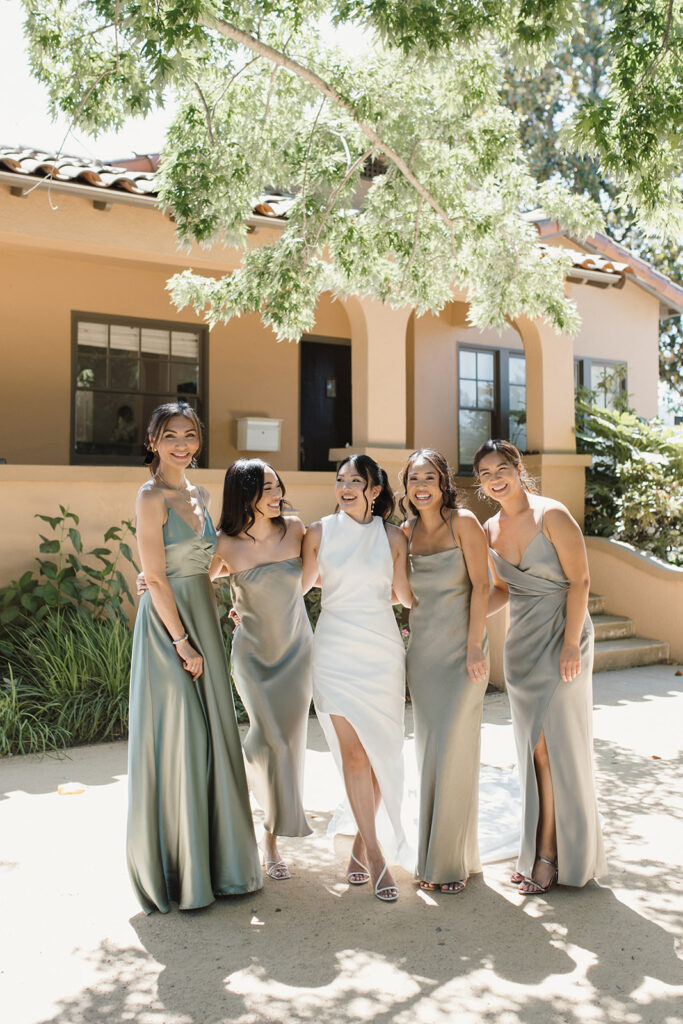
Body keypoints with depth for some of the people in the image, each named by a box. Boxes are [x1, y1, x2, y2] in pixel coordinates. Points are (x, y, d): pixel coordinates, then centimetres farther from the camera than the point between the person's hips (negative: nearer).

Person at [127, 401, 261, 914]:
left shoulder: (199, 495, 13)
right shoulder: (152, 497, -10)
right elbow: (156, 578, -15)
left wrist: (214, 622, 13)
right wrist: (182, 641, -17)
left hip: (202, 619, 8)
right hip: (168, 624, -8)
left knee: (210, 734, 12)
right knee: (176, 740, -2)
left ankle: (212, 860, 26)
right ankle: (175, 873, 13)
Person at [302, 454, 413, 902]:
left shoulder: (393, 537, 4)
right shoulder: (320, 532, 3)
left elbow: (406, 596, 12)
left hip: (382, 651, 1)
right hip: (336, 650, -1)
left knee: (381, 751, 4)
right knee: (352, 752, -6)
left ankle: (361, 842, 25)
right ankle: (375, 856, 4)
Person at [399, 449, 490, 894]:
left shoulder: (463, 522, -7)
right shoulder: (407, 532, 8)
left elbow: (480, 585, -9)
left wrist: (475, 646, -14)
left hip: (461, 646, -5)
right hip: (422, 648, 5)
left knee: (454, 749, -4)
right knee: (429, 748, 10)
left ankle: (455, 861, 10)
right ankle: (433, 857, 22)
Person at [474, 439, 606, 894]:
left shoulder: (551, 515, -11)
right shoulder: (491, 530, 7)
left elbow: (579, 580, -12)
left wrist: (570, 643, -16)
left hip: (560, 638, -6)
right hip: (521, 642, 6)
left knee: (552, 746, -2)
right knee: (533, 748, 10)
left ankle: (551, 855, 10)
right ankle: (539, 847, 21)